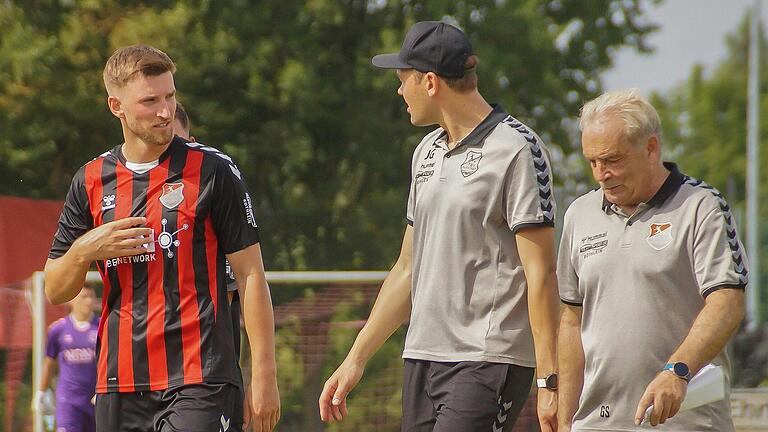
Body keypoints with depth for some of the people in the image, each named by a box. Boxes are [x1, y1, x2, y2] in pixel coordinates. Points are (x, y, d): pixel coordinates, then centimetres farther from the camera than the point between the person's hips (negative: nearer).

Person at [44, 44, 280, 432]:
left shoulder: (213, 170, -1)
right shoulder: (91, 180, 10)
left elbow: (250, 274, -1)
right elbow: (54, 291, 14)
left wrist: (264, 373, -7)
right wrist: (84, 251, -8)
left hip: (199, 383, -4)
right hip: (119, 386, 4)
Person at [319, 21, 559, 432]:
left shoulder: (516, 149, -7)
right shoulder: (427, 152, 18)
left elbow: (540, 273, -12)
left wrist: (548, 381, -17)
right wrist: (356, 359, 21)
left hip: (489, 362, -8)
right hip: (422, 358, 8)